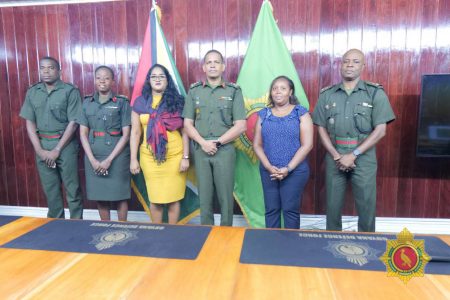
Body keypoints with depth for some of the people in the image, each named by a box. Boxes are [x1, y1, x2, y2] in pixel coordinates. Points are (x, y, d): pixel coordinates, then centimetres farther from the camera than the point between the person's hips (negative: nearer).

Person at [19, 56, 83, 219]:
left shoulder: (70, 91, -6)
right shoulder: (32, 92, 7)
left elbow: (73, 123, -9)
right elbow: (30, 123, 7)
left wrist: (57, 150, -11)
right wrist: (40, 150, -4)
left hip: (65, 145, -4)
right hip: (42, 145, 4)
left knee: (72, 187, 1)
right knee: (50, 188, 12)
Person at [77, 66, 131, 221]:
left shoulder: (122, 102, -1)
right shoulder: (87, 103, 8)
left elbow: (126, 134, -6)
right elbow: (83, 134, 6)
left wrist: (109, 159, -12)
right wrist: (93, 160, -7)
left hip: (116, 156, -3)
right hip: (93, 157, 3)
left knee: (119, 195, 3)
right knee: (99, 196, 10)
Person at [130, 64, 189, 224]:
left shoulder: (176, 101, 2)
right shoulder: (140, 103, 6)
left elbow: (184, 131, 0)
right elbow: (135, 132, 6)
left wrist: (186, 157, -6)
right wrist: (133, 159, 2)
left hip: (174, 156, -1)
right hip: (150, 157, 2)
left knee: (173, 197, 6)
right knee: (154, 198, 11)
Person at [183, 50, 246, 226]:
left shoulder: (234, 91, 3)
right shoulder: (194, 91, 8)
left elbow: (241, 126, -3)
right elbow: (188, 124, 5)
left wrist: (217, 142, -9)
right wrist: (203, 143, -11)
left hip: (225, 150, -1)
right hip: (201, 150, 2)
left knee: (225, 196, 4)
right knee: (204, 196, 8)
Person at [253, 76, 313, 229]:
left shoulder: (301, 113, 0)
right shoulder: (264, 114, 8)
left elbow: (307, 145, -7)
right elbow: (257, 145, 5)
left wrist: (288, 168, -14)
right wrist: (269, 167, -9)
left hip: (295, 171, -3)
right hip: (268, 172, 3)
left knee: (290, 210, 3)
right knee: (271, 210, 8)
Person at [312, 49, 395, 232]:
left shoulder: (375, 93, -1)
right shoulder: (327, 94, 6)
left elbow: (380, 130, -6)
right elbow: (321, 129, 4)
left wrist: (353, 155, -13)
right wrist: (337, 156, -8)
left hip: (364, 158, -1)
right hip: (334, 158, 2)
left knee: (366, 206, 5)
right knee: (333, 205, 9)